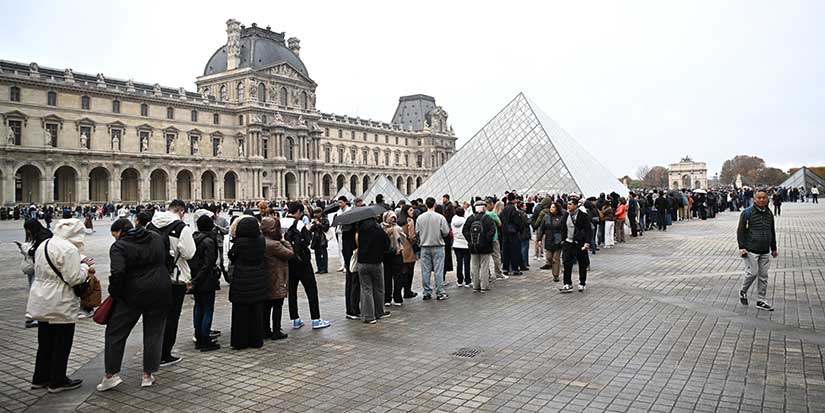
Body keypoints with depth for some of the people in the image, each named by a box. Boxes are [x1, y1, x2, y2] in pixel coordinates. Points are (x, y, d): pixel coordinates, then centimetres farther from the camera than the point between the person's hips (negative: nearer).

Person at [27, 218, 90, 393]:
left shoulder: (43, 245, 10)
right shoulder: (69, 249, -20)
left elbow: (39, 271, 17)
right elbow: (74, 278, -23)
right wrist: (85, 266, -5)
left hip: (41, 303, 9)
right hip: (60, 305, -9)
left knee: (45, 342, 20)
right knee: (61, 344, 5)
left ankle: (40, 378, 31)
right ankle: (57, 382, 15)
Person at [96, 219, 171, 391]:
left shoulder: (119, 246, -8)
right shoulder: (156, 238, 9)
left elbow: (118, 273, -19)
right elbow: (166, 261, 14)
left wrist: (114, 293, -6)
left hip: (133, 294, -4)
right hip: (161, 292, 4)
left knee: (115, 332, 12)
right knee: (154, 332, 11)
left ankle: (111, 374, 12)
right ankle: (148, 375, 15)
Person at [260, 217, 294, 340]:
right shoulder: (275, 244, -22)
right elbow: (290, 253, -15)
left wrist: (281, 241, 4)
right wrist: (284, 241, -5)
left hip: (266, 281, 8)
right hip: (277, 281, -8)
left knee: (266, 306, 14)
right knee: (277, 306, 2)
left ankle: (266, 330, 22)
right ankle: (276, 331, 9)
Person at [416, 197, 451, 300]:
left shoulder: (420, 218, -3)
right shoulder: (440, 217, -10)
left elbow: (416, 233, 2)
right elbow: (446, 232, -9)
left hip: (424, 247, 2)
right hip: (437, 246, -2)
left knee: (425, 270, 8)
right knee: (438, 270, 3)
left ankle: (427, 292, 13)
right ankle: (440, 292, 6)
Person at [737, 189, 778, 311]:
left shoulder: (769, 213, 12)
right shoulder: (747, 213, -7)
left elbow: (772, 232, 21)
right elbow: (740, 231, -7)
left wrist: (774, 248, 21)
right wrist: (742, 247, -12)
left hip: (765, 251, 6)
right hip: (751, 250, -6)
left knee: (763, 276, 7)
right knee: (752, 273, -8)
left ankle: (760, 301, 15)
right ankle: (743, 292, 18)